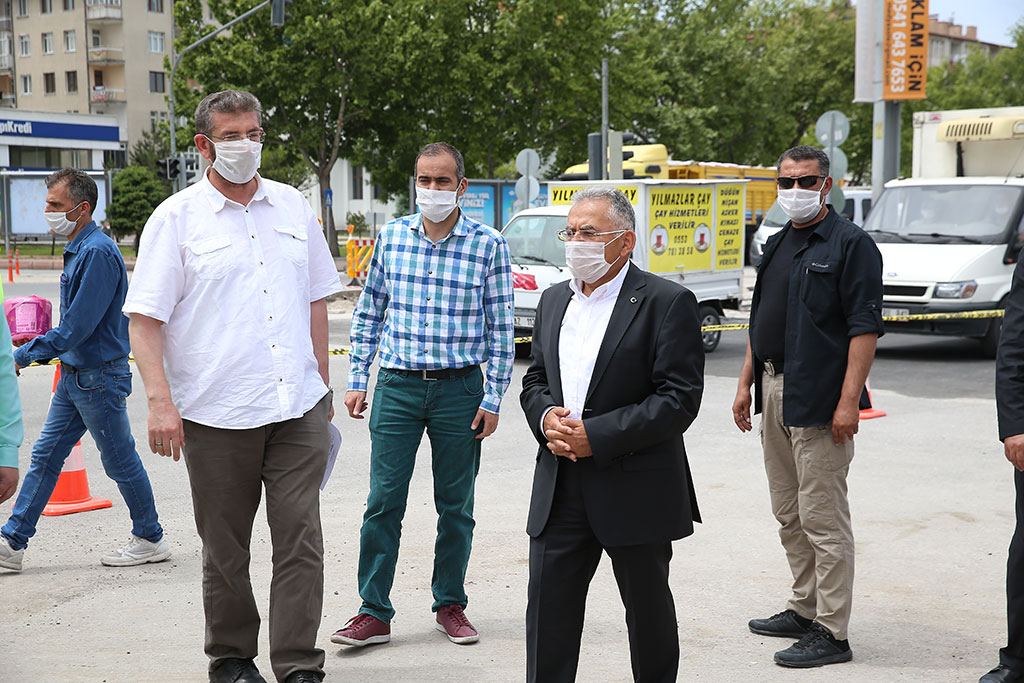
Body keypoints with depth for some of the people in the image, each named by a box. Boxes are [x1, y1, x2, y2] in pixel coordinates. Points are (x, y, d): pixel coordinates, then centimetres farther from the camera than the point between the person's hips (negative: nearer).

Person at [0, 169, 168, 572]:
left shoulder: (98, 252, -20)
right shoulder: (78, 248, 11)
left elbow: (77, 327, -23)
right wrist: (36, 351, 11)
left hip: (100, 377, -10)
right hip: (75, 374, 10)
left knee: (120, 460, 3)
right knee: (46, 455, 11)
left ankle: (150, 539, 17)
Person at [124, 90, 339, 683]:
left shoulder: (292, 206, 12)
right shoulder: (176, 218, 0)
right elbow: (145, 319, -4)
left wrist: (322, 385, 17)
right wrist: (160, 401, -15)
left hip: (298, 410, 3)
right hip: (216, 414, -2)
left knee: (301, 540, -1)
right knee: (225, 550, 9)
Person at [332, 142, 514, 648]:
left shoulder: (488, 245, -3)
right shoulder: (391, 236, 5)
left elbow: (500, 329, -1)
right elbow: (368, 313, 12)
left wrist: (492, 399, -4)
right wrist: (357, 379, 7)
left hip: (460, 388, -1)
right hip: (397, 385, 1)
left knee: (455, 505, 9)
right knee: (383, 501, -1)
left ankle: (450, 605, 24)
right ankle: (374, 612, 7)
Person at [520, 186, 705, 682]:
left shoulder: (666, 302, -9)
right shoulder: (554, 301, 12)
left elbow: (680, 398, -15)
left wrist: (596, 435, -20)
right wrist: (545, 417, -6)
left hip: (636, 490, -5)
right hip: (560, 490, 5)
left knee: (649, 610, 12)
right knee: (548, 610, 4)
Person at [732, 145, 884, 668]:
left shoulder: (851, 244, -8)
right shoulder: (777, 245, 16)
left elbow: (865, 328, -14)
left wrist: (849, 400, -20)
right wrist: (746, 383, 16)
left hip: (818, 399, -8)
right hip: (773, 392, 8)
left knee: (822, 517, -5)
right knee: (788, 513, 15)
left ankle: (831, 632, 1)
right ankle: (804, 609, 27)